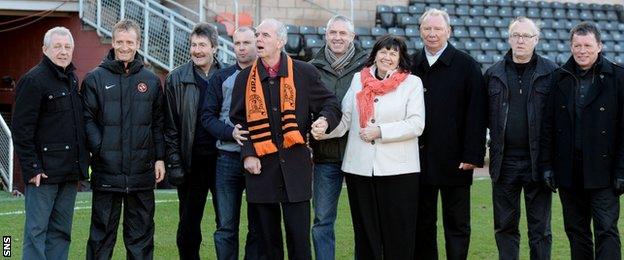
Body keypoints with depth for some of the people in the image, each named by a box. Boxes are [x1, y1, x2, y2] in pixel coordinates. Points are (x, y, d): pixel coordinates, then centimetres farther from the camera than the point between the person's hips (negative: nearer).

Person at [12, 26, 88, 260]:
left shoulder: (72, 80, 15)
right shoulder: (34, 80, -9)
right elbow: (21, 129, -13)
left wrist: (81, 164, 15)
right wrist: (32, 168, -17)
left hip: (69, 170, 8)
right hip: (44, 171, -8)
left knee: (61, 231, 11)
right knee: (36, 230, -4)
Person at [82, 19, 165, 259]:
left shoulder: (151, 81, 10)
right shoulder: (95, 78, 2)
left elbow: (158, 123, 11)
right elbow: (87, 119, -3)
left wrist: (159, 158, 4)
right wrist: (99, 148, -15)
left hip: (142, 172, 2)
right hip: (106, 172, -2)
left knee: (141, 232, 8)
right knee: (102, 232, 4)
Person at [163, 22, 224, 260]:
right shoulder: (176, 79, 2)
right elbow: (170, 126, 2)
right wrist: (174, 163, -4)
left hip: (222, 159, 0)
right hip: (192, 163, 0)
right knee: (188, 226, 6)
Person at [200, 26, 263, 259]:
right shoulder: (221, 79, 8)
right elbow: (208, 117, 5)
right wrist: (231, 132, -12)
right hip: (228, 159, 1)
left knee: (258, 227, 5)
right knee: (226, 227, 3)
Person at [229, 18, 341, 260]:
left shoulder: (304, 73, 2)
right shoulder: (245, 78, 7)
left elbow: (330, 103, 8)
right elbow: (238, 120, 10)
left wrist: (324, 120, -14)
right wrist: (247, 154, -3)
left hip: (295, 165, -2)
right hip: (261, 166, 2)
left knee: (299, 235, -1)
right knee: (268, 237, 9)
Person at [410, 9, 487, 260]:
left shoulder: (466, 65, -2)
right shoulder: (411, 65, 7)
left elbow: (476, 114, -6)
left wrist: (473, 155, -12)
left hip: (454, 161, -3)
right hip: (419, 160, 3)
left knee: (457, 225, 5)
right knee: (422, 224, 10)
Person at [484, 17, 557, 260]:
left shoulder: (550, 72, -1)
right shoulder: (494, 73, 8)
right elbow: (485, 115, 11)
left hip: (537, 160, -2)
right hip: (504, 161, 3)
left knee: (540, 229, 5)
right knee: (505, 227, 9)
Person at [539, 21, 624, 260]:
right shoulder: (560, 78, 8)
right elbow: (547, 126, 9)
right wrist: (547, 165, 2)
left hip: (602, 172, -4)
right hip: (568, 172, 4)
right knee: (576, 231, 11)